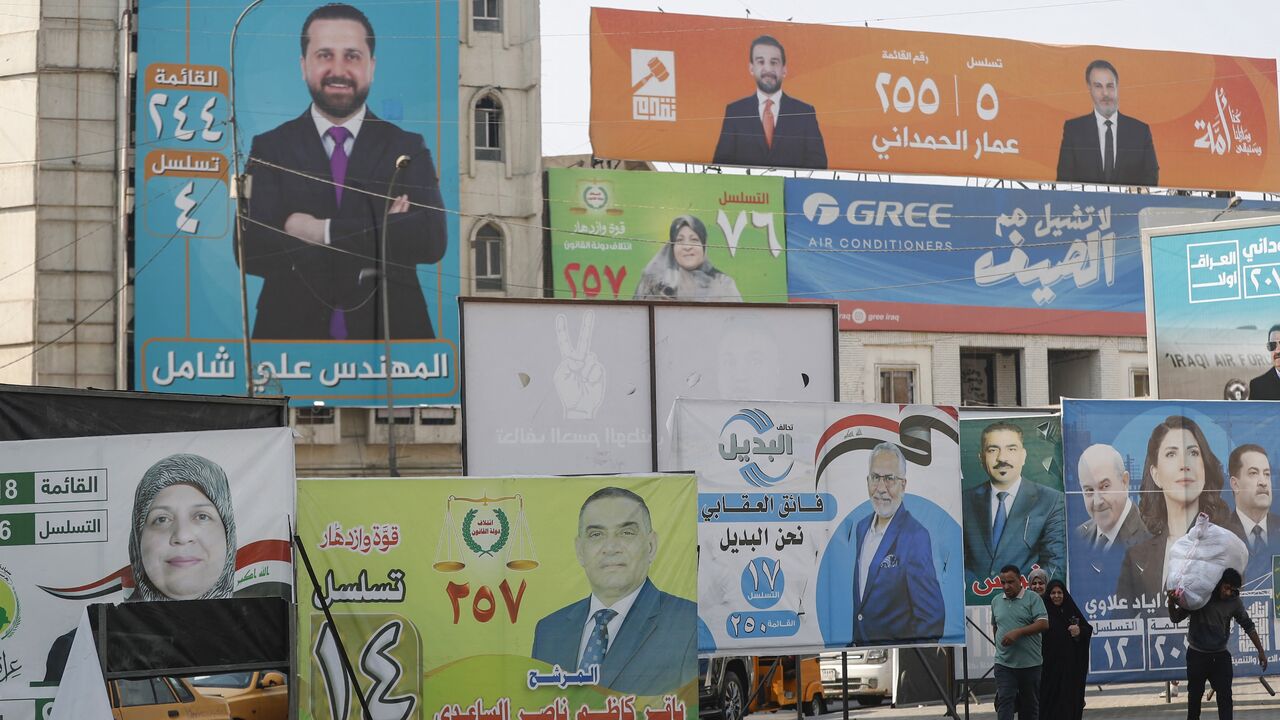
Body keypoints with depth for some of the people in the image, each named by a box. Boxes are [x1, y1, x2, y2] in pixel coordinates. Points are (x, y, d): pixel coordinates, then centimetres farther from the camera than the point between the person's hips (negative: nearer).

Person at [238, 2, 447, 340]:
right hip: (292, 332, 0)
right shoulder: (269, 149, 0)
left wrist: (323, 231, -18)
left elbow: (431, 239, -14)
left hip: (389, 333, 1)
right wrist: (381, 239, -18)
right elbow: (251, 251, -13)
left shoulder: (408, 148, 0)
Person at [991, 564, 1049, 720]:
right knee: (1004, 702, -10)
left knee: (1030, 704, 8)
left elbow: (1044, 624, -13)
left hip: (1030, 664, -2)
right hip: (1004, 664, 2)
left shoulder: (1033, 599, -3)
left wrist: (1018, 632, -21)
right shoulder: (996, 601, 11)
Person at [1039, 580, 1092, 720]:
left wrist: (1080, 631, -11)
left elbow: (1089, 629, 8)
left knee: (1071, 695, 3)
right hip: (1050, 662, -3)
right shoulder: (1044, 612, -2)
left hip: (1071, 663, 3)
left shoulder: (1072, 610, 8)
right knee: (1051, 696, -5)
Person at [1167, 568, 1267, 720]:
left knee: (1225, 696, -4)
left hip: (1220, 655, 1)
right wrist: (1171, 603, -29)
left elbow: (1248, 626, 7)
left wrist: (1261, 650, 7)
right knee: (1195, 694, 10)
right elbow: (1176, 618, -8)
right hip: (1197, 655, -1)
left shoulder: (1234, 602, -7)